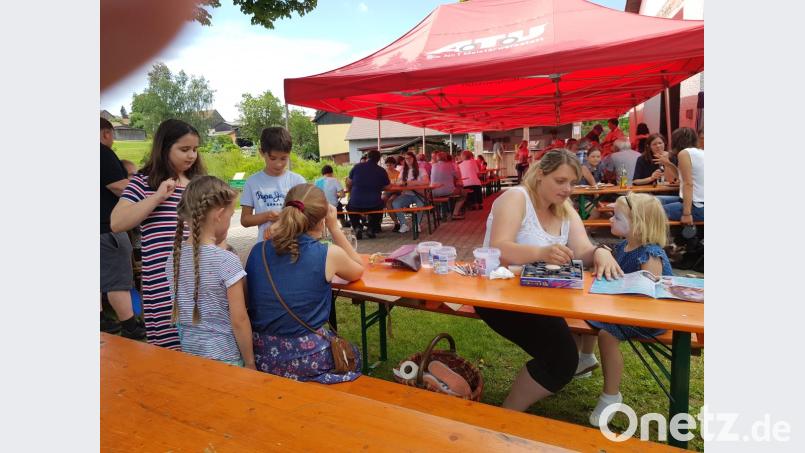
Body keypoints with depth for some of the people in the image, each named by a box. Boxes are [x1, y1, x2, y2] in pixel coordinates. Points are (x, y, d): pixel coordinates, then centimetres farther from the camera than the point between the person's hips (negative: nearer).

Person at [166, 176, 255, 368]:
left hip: (188, 354, 6)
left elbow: (179, 313, 6)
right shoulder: (227, 260, -21)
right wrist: (249, 362, -7)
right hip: (224, 359, -6)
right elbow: (239, 321, -17)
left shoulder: (174, 257, -3)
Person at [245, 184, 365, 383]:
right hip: (306, 359, -4)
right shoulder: (329, 254, -14)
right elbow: (358, 271, 6)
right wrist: (334, 227, 5)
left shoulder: (258, 251, -5)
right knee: (352, 353, 29)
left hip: (261, 355, 5)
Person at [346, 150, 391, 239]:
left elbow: (348, 184, 10)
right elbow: (387, 187, 10)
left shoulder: (357, 167, 0)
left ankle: (356, 227, 12)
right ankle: (372, 228, 19)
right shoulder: (382, 171, 0)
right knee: (380, 205, 35)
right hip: (374, 205, 0)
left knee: (349, 206, 34)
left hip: (355, 205, 0)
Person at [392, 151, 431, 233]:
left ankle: (417, 223, -10)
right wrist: (401, 182, -13)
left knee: (421, 204, -38)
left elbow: (426, 181, -13)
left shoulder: (420, 169, 2)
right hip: (407, 194, 4)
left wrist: (413, 182, -21)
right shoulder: (404, 171, 16)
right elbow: (398, 182, 12)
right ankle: (403, 224, -11)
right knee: (395, 203, -26)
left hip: (418, 194, -4)